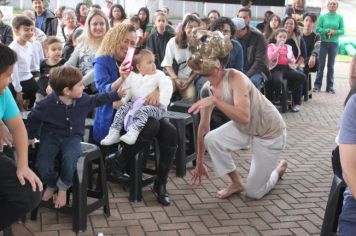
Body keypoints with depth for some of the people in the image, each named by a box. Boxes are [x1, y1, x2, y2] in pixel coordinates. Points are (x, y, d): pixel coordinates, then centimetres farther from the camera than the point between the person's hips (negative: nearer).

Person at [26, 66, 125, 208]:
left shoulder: (83, 100, -6)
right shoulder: (47, 104, -17)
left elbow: (98, 99, 14)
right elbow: (33, 118, 0)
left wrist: (117, 94, 12)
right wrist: (31, 136, 8)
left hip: (72, 137, 2)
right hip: (51, 136, -1)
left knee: (70, 158, -31)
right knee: (42, 164, -23)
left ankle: (63, 186, -3)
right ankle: (51, 185, 11)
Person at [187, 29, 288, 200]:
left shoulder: (235, 78, -31)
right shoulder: (208, 89, -10)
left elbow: (244, 117, -43)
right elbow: (203, 127, -2)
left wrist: (215, 100, -49)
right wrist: (199, 163, 4)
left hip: (270, 131, -6)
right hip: (244, 128, 6)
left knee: (254, 193, -1)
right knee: (211, 140, -22)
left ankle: (279, 169, 31)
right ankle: (236, 183, 2)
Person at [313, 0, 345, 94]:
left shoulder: (340, 17, 5)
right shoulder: (322, 17, 3)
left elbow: (342, 31, 0)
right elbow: (318, 29, -5)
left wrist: (335, 32, -19)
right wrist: (328, 31, -17)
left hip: (334, 43, 1)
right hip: (323, 42, -1)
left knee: (331, 65, 5)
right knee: (321, 65, -1)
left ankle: (330, 86, 9)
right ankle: (317, 85, 2)